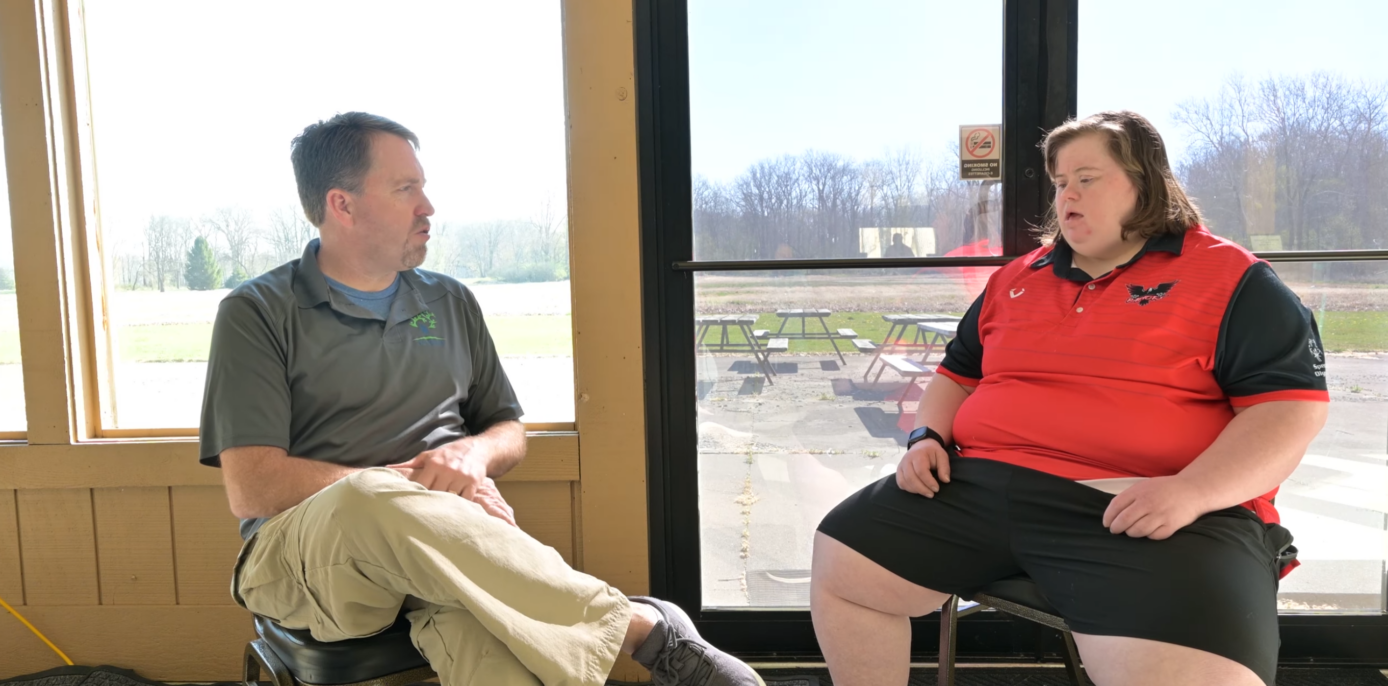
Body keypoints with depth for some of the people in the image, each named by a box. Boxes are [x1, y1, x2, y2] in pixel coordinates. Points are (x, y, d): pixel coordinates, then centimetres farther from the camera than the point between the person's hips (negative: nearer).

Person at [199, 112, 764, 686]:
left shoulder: (452, 303, 18)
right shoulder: (258, 313, 4)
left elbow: (510, 430, 23)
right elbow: (252, 488, -5)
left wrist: (474, 453, -3)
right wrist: (406, 486, -11)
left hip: (446, 545, 2)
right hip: (303, 549, -1)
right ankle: (646, 628, -34)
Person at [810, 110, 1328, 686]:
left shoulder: (1230, 279, 4)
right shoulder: (1016, 279, 20)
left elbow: (1293, 407, -3)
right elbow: (957, 375, 27)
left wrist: (1192, 492, -19)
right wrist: (927, 437, 6)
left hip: (1143, 514, -5)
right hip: (981, 486, 5)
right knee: (839, 562, -3)